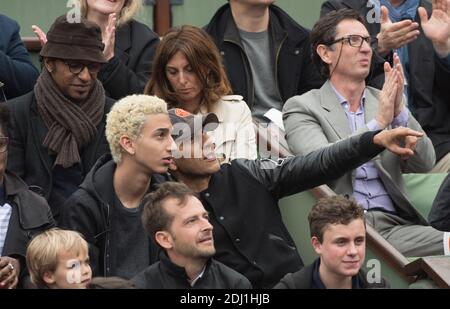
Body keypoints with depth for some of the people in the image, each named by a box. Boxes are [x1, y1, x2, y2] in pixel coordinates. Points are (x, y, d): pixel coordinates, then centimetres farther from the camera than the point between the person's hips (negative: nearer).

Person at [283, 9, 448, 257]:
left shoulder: (384, 101, 22)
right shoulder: (302, 107, 9)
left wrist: (400, 113, -3)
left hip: (395, 223, 4)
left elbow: (424, 163, 11)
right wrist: (378, 123, -11)